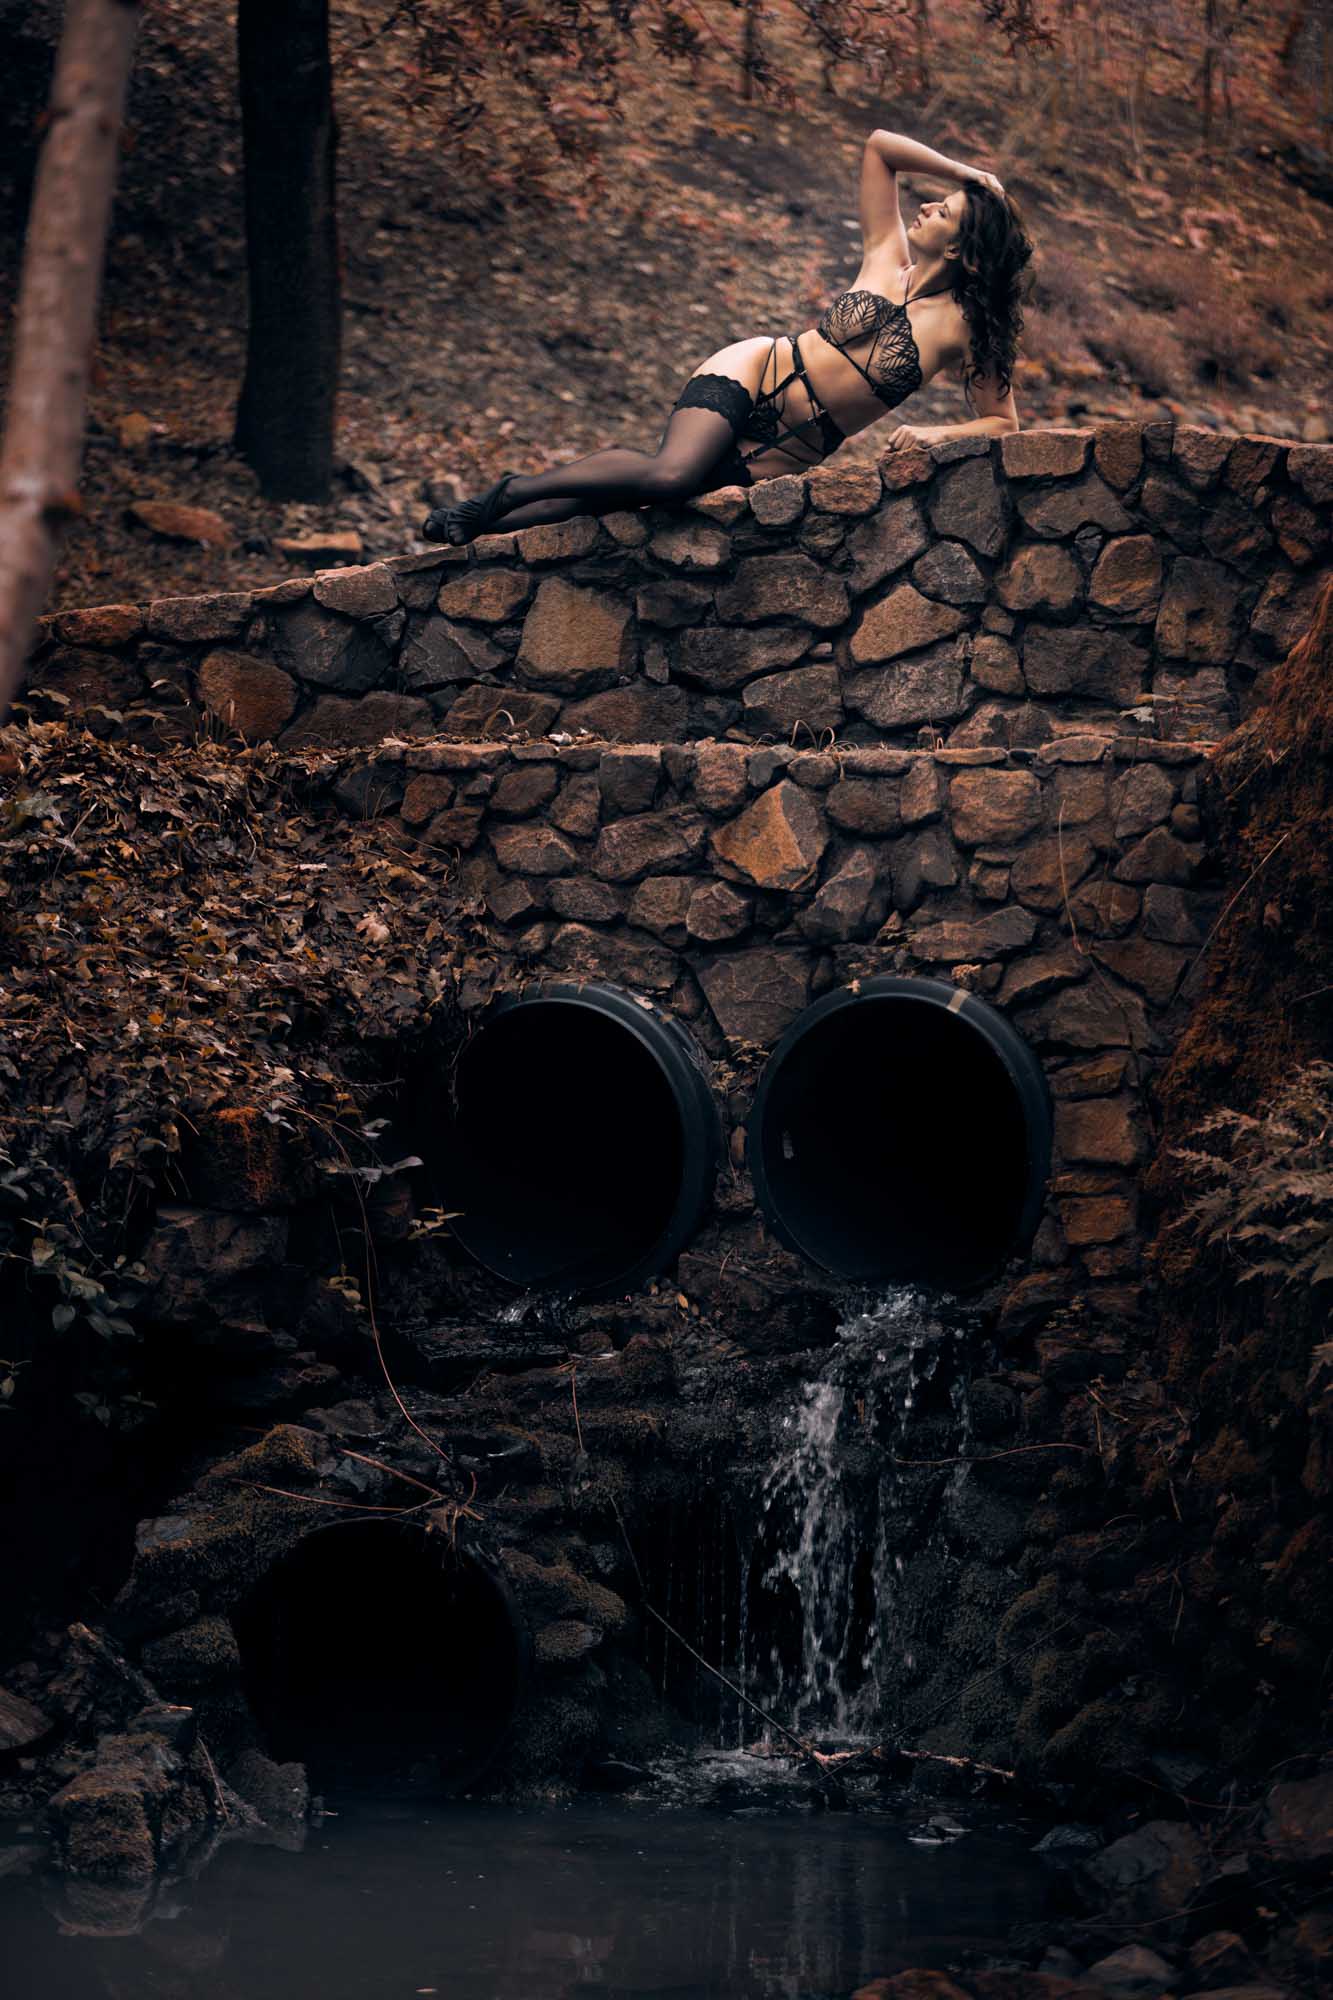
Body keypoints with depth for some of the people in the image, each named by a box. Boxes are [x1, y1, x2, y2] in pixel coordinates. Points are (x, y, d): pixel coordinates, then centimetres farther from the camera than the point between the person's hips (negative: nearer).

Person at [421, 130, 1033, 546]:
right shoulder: (888, 256, 5)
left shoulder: (963, 328, -1)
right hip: (749, 379, 0)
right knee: (671, 472, -31)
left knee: (669, 481, -16)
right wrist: (964, 172, 7)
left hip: (786, 455, 0)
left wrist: (933, 433, -11)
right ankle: (511, 493, -16)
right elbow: (878, 145, 9)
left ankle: (489, 526, -5)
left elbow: (1001, 420, 4)